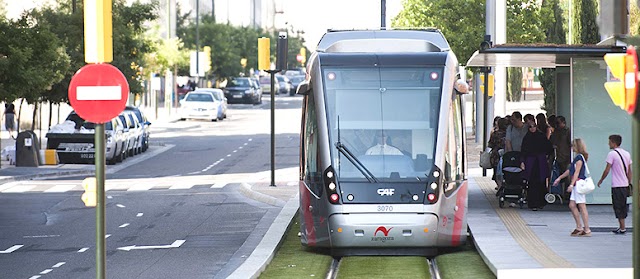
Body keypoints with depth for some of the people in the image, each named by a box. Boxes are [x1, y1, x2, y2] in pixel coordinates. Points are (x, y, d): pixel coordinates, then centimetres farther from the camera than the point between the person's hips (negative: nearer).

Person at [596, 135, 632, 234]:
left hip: (617, 185, -7)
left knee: (618, 208, -2)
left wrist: (600, 181, 3)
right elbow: (629, 171, 14)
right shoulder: (627, 154, 11)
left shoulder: (612, 154, -10)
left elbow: (607, 170, -10)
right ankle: (621, 227, 18)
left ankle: (622, 228, -4)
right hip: (625, 185, 7)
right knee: (623, 207, 14)